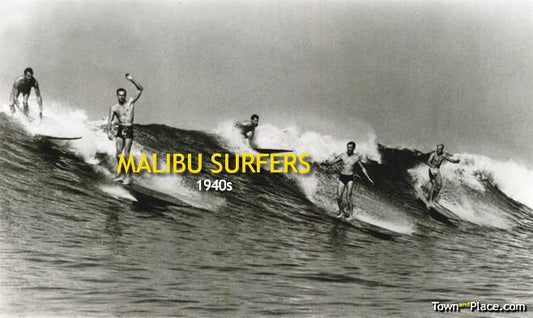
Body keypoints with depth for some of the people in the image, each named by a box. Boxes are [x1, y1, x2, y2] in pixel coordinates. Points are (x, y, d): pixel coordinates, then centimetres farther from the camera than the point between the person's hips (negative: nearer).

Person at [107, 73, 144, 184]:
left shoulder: (131, 102, 4)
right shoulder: (114, 108, 7)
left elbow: (140, 89, -2)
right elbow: (110, 121, 2)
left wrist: (132, 80, -13)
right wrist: (109, 131, -13)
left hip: (129, 130, -2)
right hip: (120, 130, 2)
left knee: (126, 154, -7)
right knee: (118, 152, -8)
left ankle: (128, 176, 0)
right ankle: (120, 172, 9)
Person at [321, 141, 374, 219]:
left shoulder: (356, 158, 0)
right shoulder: (342, 155, 0)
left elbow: (362, 168, 12)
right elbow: (332, 162, 2)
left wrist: (369, 178, 10)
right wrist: (326, 163, -21)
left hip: (350, 178, -1)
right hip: (342, 177, 1)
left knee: (348, 197, -10)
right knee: (339, 197, -1)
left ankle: (350, 212, 7)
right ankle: (341, 211, 21)